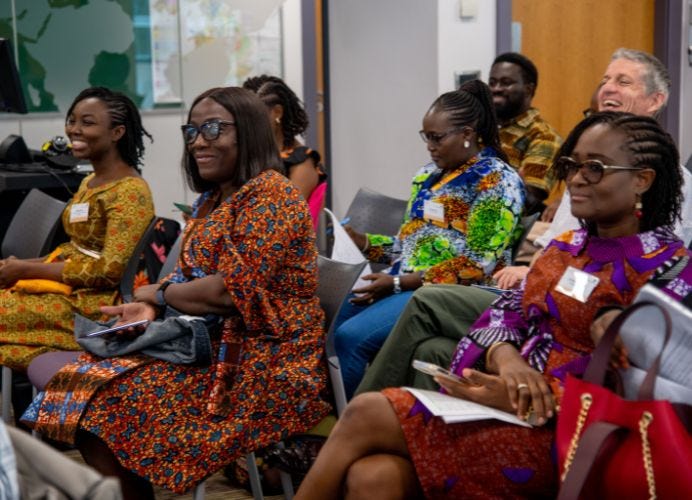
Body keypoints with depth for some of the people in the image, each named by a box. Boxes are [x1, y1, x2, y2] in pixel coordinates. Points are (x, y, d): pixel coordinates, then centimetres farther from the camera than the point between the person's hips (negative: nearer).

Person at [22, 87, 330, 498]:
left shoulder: (270, 195, -14)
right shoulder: (213, 198, 14)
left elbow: (233, 290, -22)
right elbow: (191, 277, 16)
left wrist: (158, 293, -7)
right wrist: (150, 308, -5)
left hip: (263, 360, -9)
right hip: (212, 340, 9)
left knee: (114, 403, -18)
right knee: (89, 384, -5)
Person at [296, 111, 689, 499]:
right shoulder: (566, 247, 16)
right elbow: (504, 315, 10)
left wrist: (512, 398, -21)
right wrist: (505, 358, -16)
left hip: (561, 433, -6)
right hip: (506, 407, 7)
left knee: (366, 414, -13)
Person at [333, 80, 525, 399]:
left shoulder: (498, 181, -8)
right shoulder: (429, 174, 18)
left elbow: (478, 265, -15)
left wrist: (399, 283, -18)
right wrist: (362, 242, 3)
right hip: (402, 284, 8)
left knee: (350, 336, -27)